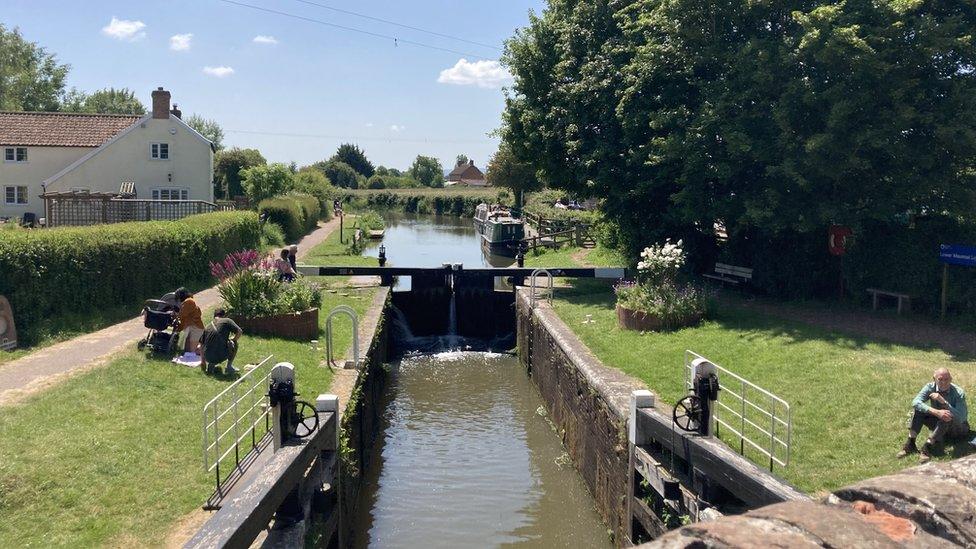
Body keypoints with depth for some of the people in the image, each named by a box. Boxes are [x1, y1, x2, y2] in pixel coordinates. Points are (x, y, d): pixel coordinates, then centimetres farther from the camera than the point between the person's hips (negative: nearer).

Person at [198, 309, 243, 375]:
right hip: (221, 356, -4)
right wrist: (233, 340, 16)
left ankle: (211, 365, 13)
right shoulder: (227, 321, 5)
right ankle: (229, 367, 20)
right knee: (234, 343, 24)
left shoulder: (208, 327, 17)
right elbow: (239, 331, -5)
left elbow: (201, 345, 22)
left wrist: (203, 361, 33)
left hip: (208, 358, 4)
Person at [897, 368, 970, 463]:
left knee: (947, 418, -36)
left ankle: (927, 447, -36)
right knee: (918, 409, -20)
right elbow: (915, 402, -30)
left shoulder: (959, 393, -23)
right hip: (939, 426, 3)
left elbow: (960, 418, -33)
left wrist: (943, 401, -41)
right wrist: (936, 412, -44)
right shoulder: (930, 387, -14)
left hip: (958, 428, -3)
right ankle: (910, 444, -26)